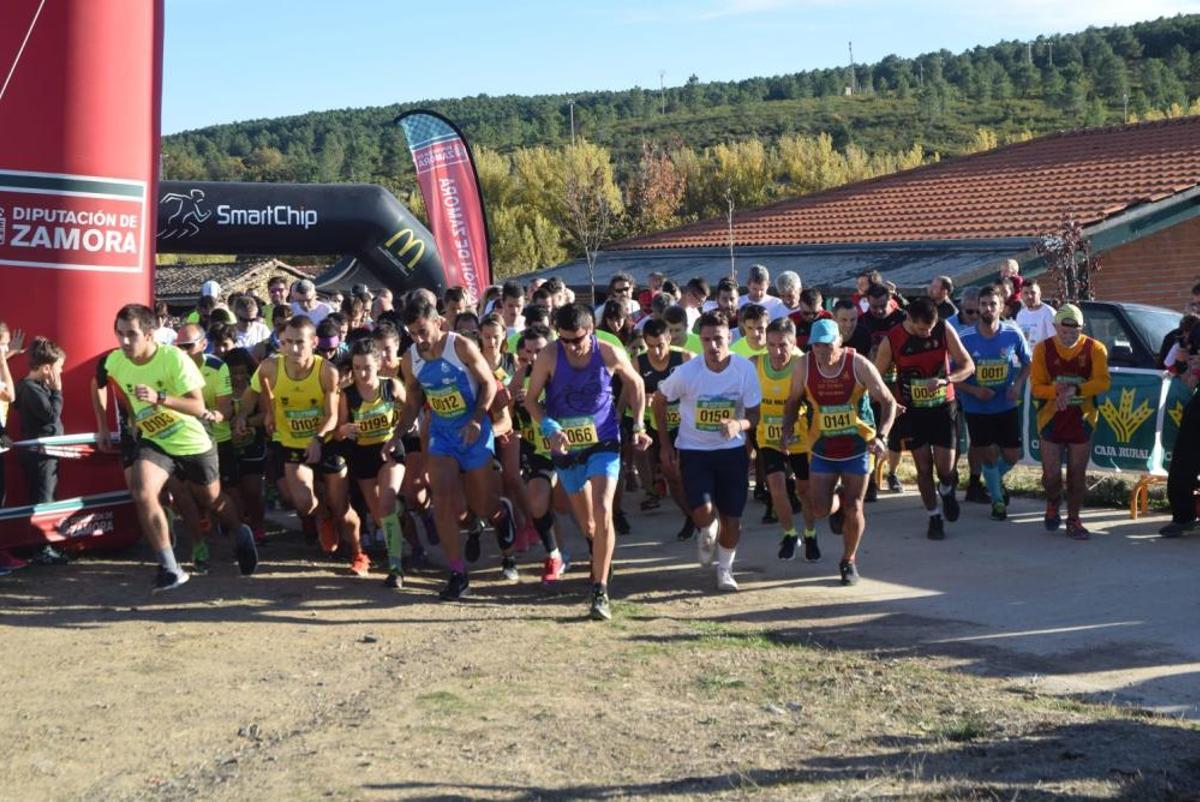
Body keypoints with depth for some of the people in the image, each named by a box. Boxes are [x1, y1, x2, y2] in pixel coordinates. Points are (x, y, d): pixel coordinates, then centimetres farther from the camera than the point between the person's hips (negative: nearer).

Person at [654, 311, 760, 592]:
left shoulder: (745, 369, -13)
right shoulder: (686, 372, -16)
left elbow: (754, 415, -5)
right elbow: (659, 401, 1)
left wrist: (739, 425, -28)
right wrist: (665, 443, 1)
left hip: (732, 450, 2)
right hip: (693, 450, -1)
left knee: (732, 519, 4)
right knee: (703, 512, -19)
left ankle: (725, 568, 32)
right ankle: (707, 533, 20)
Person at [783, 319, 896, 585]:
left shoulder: (858, 364, -17)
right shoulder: (804, 365, -11)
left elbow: (888, 402, -11)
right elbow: (793, 402, 4)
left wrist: (880, 436, -24)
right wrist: (787, 430, -12)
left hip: (858, 446, -2)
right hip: (822, 449, 2)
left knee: (853, 508, 0)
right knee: (820, 510, -3)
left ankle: (849, 560, 24)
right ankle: (838, 501, 34)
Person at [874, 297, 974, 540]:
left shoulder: (944, 330, -11)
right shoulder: (891, 341, -14)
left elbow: (968, 365, -7)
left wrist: (945, 380, -25)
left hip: (943, 407, 0)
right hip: (912, 411, 0)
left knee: (945, 468, -4)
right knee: (924, 467, 3)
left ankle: (946, 492, 31)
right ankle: (935, 517, 21)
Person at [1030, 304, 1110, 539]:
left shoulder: (1094, 349, -7)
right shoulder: (1043, 349, -6)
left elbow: (1103, 381, -17)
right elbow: (1036, 387, -7)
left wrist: (1075, 390, -32)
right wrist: (1057, 391, -27)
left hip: (1081, 420, 0)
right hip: (1051, 420, 0)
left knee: (1077, 473, 6)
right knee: (1051, 474, 0)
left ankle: (1073, 520, 20)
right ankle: (1053, 505, 31)